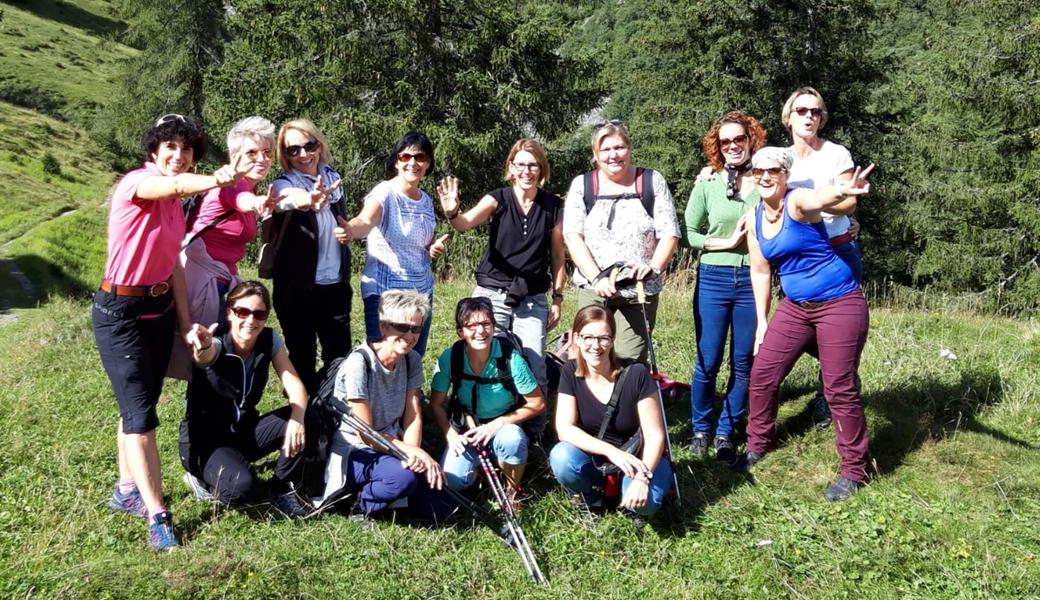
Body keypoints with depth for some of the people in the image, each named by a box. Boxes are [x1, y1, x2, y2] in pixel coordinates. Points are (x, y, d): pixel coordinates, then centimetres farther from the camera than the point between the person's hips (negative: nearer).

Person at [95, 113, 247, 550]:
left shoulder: (176, 204, 9)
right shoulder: (136, 183, -15)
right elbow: (177, 184, -38)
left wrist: (186, 323, 11)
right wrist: (216, 181, -58)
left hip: (160, 307, 8)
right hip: (120, 311, -8)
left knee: (140, 405, 15)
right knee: (141, 414, -8)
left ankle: (127, 491, 30)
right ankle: (157, 515, -5)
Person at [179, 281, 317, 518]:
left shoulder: (269, 340, -8)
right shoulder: (217, 342, -22)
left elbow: (294, 385, -15)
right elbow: (205, 356, -47)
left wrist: (297, 418, -36)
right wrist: (202, 347, -73)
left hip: (244, 430, 5)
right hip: (204, 438, -5)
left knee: (307, 419, -21)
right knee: (242, 486, -33)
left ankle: (284, 489, -2)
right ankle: (202, 479, 2)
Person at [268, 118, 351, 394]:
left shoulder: (332, 177, 4)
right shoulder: (284, 184, -10)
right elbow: (289, 199, -36)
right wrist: (306, 201, -60)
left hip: (335, 284, 4)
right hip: (298, 287, -4)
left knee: (340, 356, 12)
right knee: (303, 358, 6)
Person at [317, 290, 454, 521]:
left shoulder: (412, 360, -1)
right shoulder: (358, 363, -21)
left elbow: (413, 417, -4)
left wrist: (412, 454, -23)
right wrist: (412, 451, -23)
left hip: (391, 446, 6)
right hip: (355, 454, -6)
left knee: (439, 508, -10)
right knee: (405, 477, -36)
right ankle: (360, 504, -7)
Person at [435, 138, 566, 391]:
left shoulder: (553, 206, 3)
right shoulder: (498, 199, -1)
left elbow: (557, 256, 9)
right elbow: (466, 222, -19)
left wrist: (557, 298, 6)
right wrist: (452, 213, -41)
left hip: (533, 300, 1)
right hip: (492, 295, -1)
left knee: (534, 370, -2)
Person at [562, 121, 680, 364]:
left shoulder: (653, 182, 6)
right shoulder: (582, 185, 7)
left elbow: (669, 234, 2)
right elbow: (572, 236, -2)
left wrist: (654, 267, -16)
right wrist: (597, 278, -14)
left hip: (640, 292, -1)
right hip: (593, 291, 1)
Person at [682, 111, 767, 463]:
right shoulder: (708, 183, 2)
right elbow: (687, 233, 2)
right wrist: (727, 242, -8)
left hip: (752, 280, 1)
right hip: (713, 279, -1)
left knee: (743, 364, 7)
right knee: (708, 362, 3)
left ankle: (726, 433, 22)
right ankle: (701, 429, 23)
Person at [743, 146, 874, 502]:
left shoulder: (797, 202, -16)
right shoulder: (754, 219, 3)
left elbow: (821, 196, -42)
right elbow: (761, 271, 11)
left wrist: (845, 190, -65)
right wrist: (762, 321, 11)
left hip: (839, 303, -7)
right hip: (795, 307, 7)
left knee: (840, 389, -3)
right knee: (762, 374, 8)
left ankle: (854, 471, 13)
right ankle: (758, 445, 30)